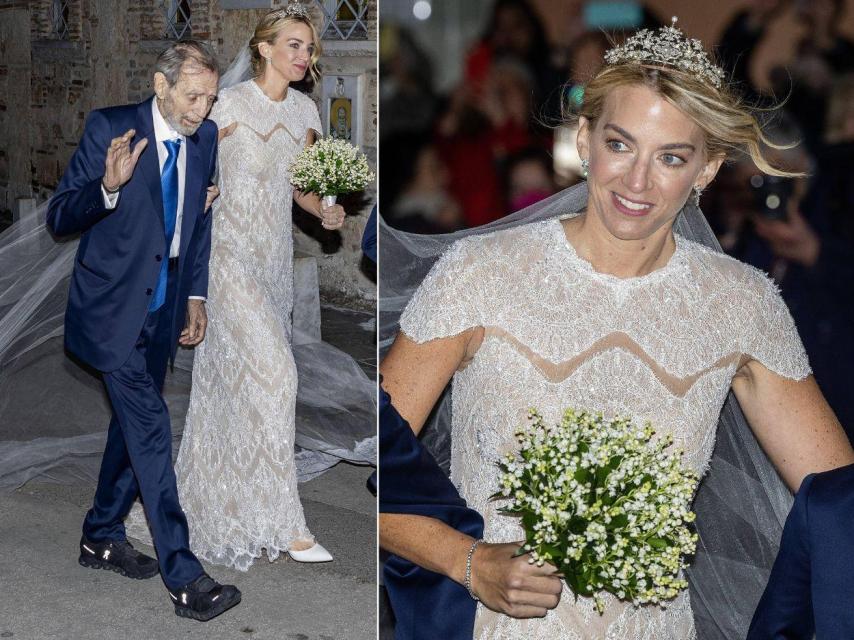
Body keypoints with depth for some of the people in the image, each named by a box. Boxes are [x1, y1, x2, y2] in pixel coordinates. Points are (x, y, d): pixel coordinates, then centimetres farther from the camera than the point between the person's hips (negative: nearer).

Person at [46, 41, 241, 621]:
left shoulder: (205, 139, 2)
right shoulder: (109, 129, -15)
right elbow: (59, 218, -14)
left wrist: (196, 296, 11)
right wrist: (108, 187, -33)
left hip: (164, 310, 7)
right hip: (115, 309, -6)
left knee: (133, 424, 17)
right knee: (151, 430, -11)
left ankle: (102, 539, 35)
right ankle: (184, 578, -9)